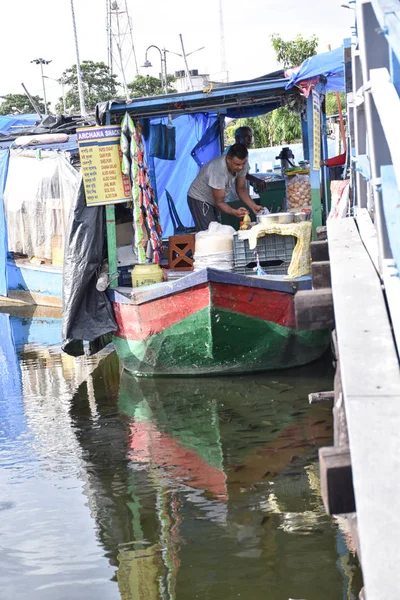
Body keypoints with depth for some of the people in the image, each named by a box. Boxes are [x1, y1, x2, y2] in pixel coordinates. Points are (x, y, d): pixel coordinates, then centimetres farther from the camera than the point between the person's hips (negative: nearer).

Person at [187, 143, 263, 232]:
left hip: (213, 201, 8)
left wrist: (253, 206, -16)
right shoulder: (218, 171, -36)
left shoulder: (241, 164, -15)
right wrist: (235, 212, -45)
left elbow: (241, 189, -2)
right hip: (199, 200, -8)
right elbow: (219, 202, -28)